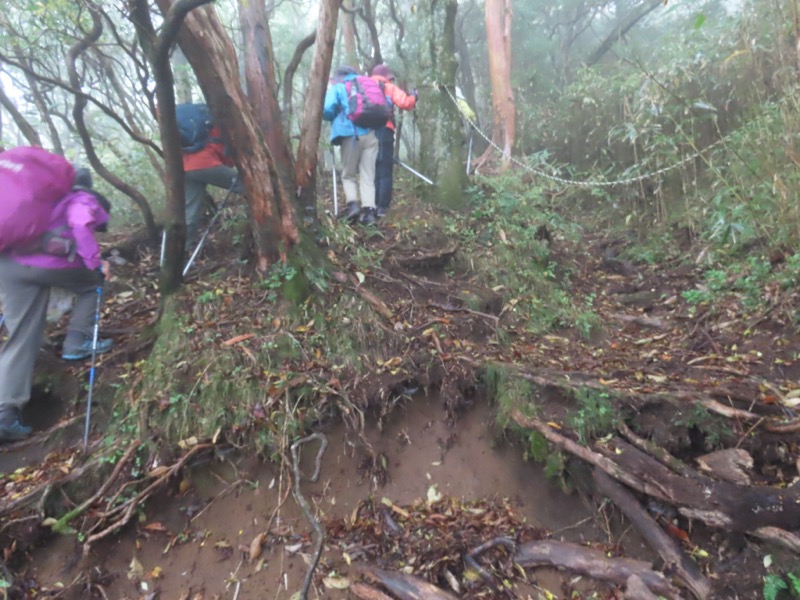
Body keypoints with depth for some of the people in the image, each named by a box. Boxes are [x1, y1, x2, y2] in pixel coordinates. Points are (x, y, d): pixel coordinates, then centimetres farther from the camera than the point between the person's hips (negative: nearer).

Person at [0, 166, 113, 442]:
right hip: (45, 263, -6)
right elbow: (81, 227, -13)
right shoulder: (83, 200, 9)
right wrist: (95, 262, -8)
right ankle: (77, 342, 14)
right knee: (93, 281, 25)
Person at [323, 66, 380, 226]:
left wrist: (336, 118, 18)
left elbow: (327, 110, -2)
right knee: (368, 176, 4)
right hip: (371, 134, 3)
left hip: (351, 135, -3)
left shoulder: (337, 88, 11)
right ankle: (369, 210, -12)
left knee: (348, 175, 11)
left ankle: (353, 203, -10)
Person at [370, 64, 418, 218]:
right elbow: (404, 103, -3)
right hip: (384, 131, -4)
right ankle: (382, 207, -5)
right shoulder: (389, 88, 10)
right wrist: (413, 97, 14)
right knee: (385, 171, 1)